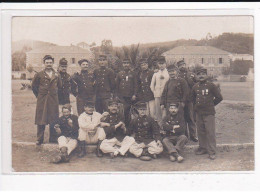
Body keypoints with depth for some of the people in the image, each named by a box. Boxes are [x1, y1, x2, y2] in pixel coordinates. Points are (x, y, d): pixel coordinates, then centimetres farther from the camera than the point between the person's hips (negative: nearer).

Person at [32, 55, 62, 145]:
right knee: (41, 120, -1)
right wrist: (38, 95, 8)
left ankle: (53, 138, 13)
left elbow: (60, 86, 20)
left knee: (53, 120, 4)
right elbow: (34, 86, 10)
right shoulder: (39, 75, 1)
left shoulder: (57, 75, 8)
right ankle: (39, 139, 7)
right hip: (42, 100, -2)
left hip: (54, 100, 2)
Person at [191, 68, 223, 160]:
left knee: (210, 132, -5)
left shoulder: (211, 85, -5)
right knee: (201, 132, 11)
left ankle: (212, 152, 0)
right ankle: (202, 148, 24)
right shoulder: (195, 87, 8)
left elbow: (219, 97, -1)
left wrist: (211, 104, 3)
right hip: (198, 113, 5)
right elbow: (193, 98, 24)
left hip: (209, 113, -5)